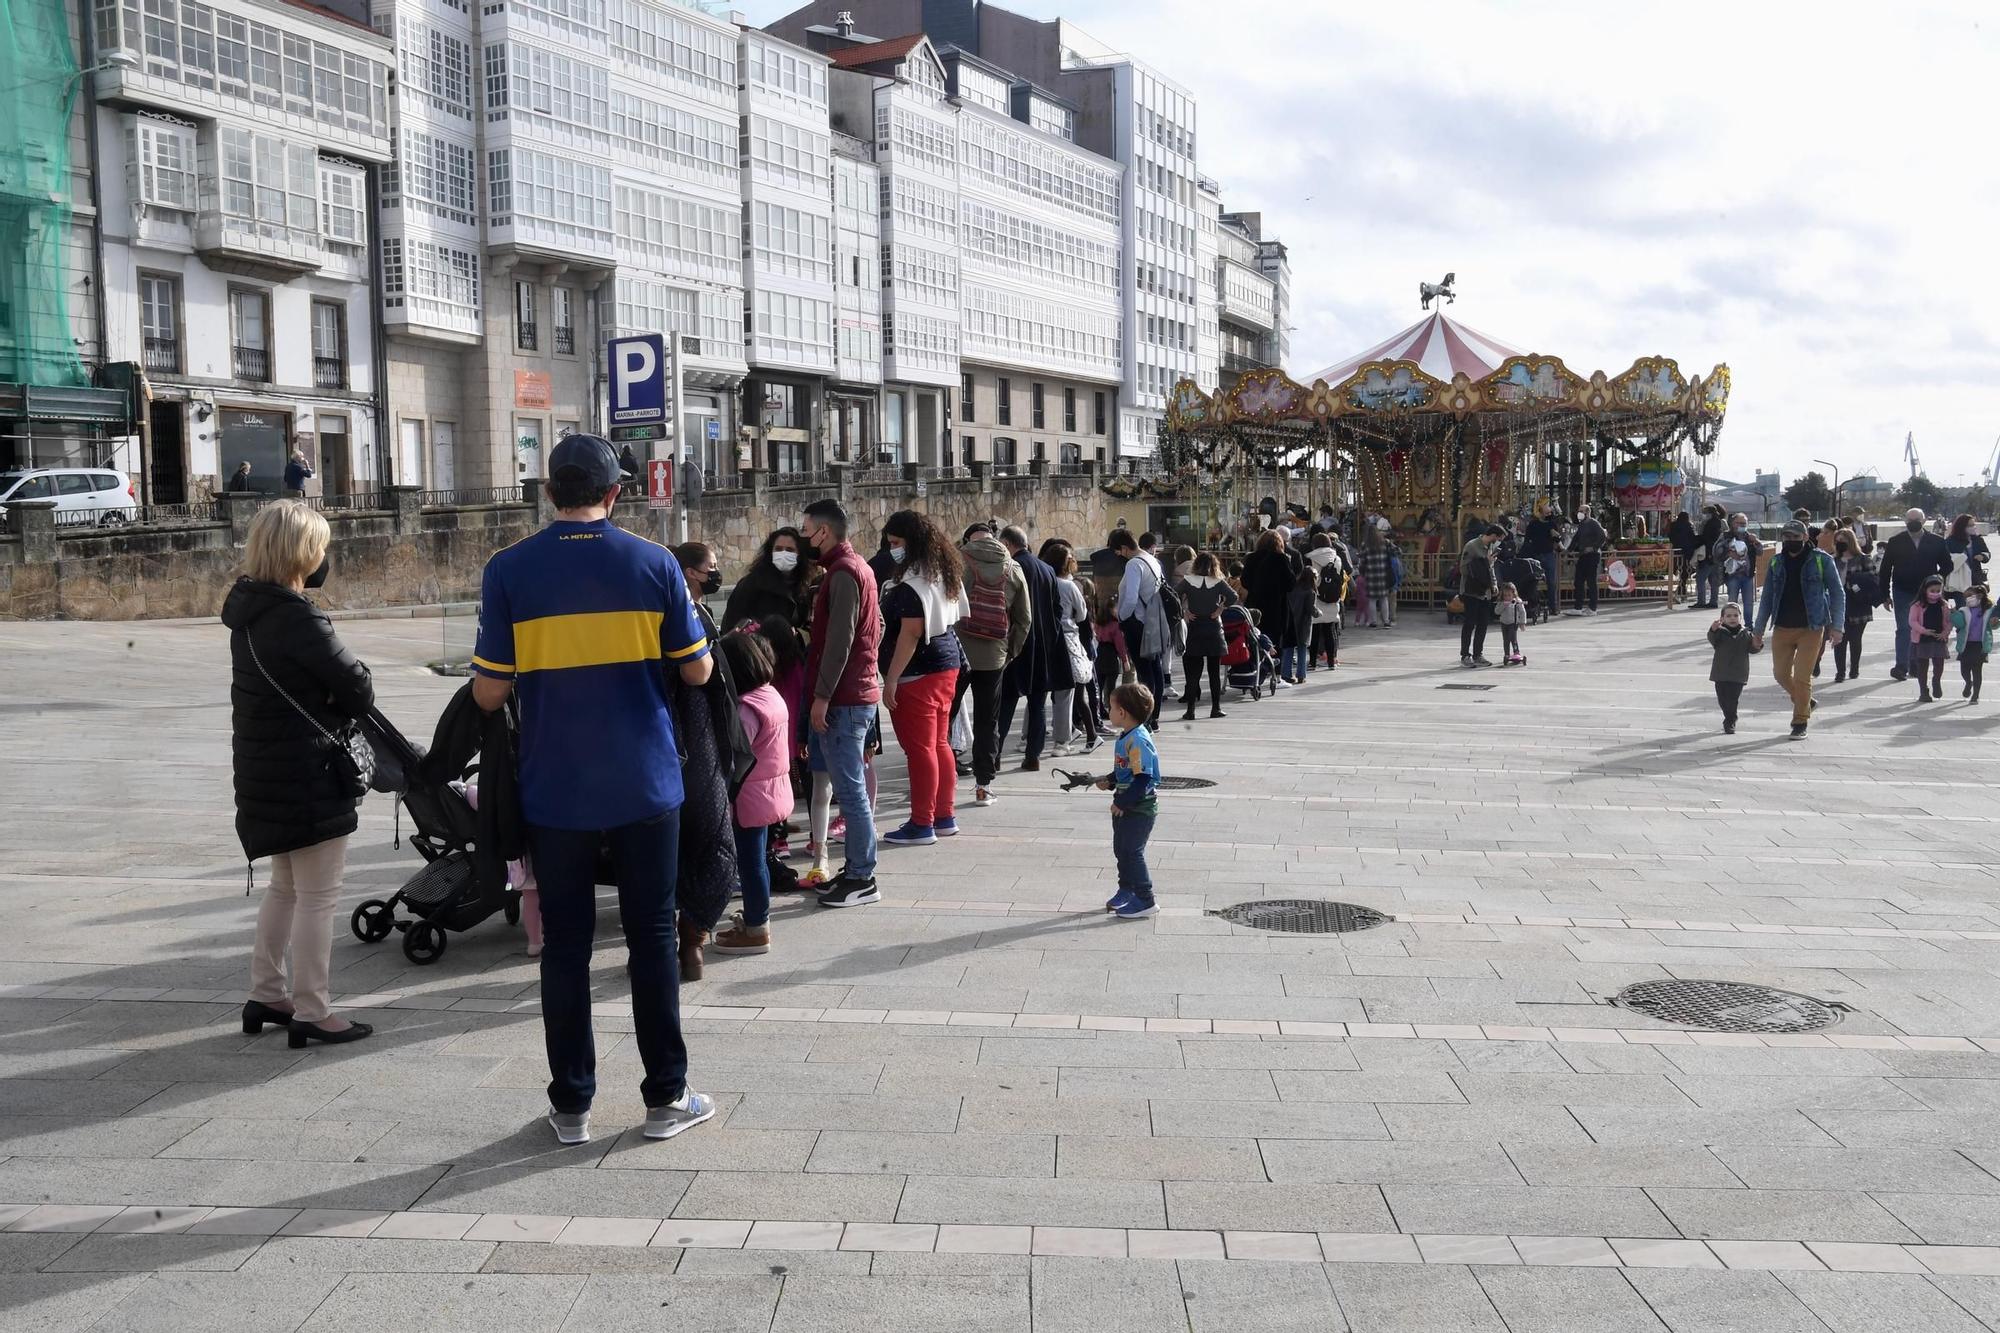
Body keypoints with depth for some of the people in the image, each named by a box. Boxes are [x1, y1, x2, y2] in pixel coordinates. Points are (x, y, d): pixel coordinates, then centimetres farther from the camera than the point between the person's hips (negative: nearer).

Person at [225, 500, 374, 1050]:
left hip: (265, 771, 10)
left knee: (284, 886, 23)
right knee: (318, 898, 0)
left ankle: (266, 996, 31)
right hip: (306, 774, -10)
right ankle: (311, 1013, 6)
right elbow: (357, 686, -18)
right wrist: (342, 711, 2)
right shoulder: (298, 619, -22)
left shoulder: (249, 606, 5)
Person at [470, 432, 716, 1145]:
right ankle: (666, 1096, 17)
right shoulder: (655, 564, -5)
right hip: (645, 787, 0)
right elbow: (698, 670, 1)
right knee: (652, 938, 10)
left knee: (565, 946, 10)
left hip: (555, 792, 0)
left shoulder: (509, 571, -6)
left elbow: (488, 692, -5)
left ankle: (571, 1105, 17)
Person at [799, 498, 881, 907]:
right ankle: (856, 869, 19)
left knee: (849, 789, -7)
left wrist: (822, 696, -19)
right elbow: (875, 626, 21)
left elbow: (838, 640, -20)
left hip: (843, 699, -10)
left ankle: (861, 878, -3)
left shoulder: (843, 571, -14)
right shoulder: (856, 565, 17)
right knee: (851, 786, 13)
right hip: (857, 693, 10)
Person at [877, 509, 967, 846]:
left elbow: (910, 633, -22)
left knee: (919, 748, -5)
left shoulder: (912, 582, -18)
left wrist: (891, 679, -21)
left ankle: (922, 825, 0)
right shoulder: (942, 573, 12)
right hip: (947, 664, 10)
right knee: (939, 743, 15)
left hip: (918, 672, -10)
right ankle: (944, 817, 23)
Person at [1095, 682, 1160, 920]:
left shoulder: (1138, 741, -24)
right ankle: (1126, 891, 33)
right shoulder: (1125, 737, 7)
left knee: (1132, 852, -4)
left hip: (1140, 807, -10)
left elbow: (1143, 779, -26)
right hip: (1124, 806, 10)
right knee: (1120, 849, 18)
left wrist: (1122, 803, -22)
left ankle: (1145, 900, 5)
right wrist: (1109, 782, 3)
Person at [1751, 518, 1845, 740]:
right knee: (1781, 673, 8)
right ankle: (1804, 702, 36)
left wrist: (1836, 626, -12)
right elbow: (1767, 598, 12)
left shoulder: (1821, 560, -5)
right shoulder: (1776, 563, 7)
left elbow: (1838, 593, -3)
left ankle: (1800, 722, 9)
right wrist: (1759, 631, 10)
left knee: (1802, 677, -5)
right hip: (1782, 628, 4)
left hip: (1811, 628, -4)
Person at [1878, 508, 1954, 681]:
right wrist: (1886, 595, -1)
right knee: (1904, 628, -8)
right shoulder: (1895, 542, -1)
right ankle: (1901, 666, -11)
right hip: (1902, 593, -2)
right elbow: (1885, 570, 2)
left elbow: (1947, 565, 10)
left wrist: (1937, 576, -9)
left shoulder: (1936, 541, 1)